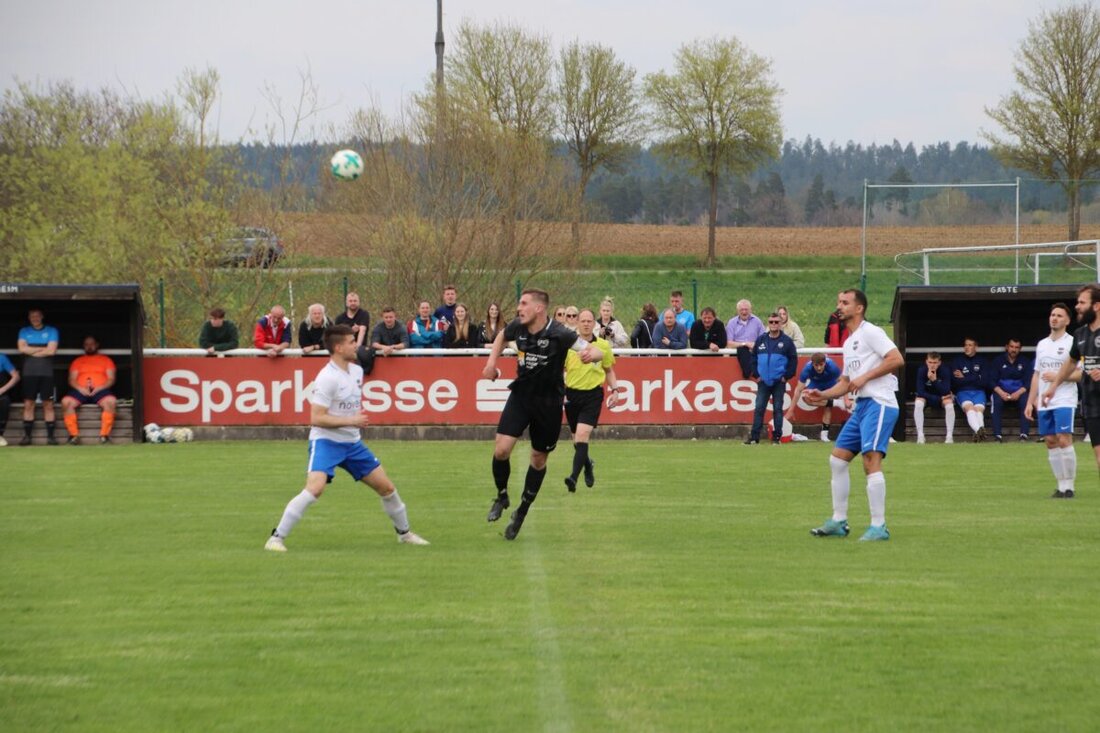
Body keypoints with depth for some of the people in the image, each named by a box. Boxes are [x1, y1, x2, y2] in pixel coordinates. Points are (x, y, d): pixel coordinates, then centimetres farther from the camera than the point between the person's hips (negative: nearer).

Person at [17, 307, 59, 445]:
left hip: (46, 373, -1)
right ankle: (27, 435, 0)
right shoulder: (24, 332, 12)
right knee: (28, 404, -2)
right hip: (29, 373, 1)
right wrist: (42, 349, -4)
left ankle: (50, 435, -2)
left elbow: (51, 350, -6)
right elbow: (22, 348, -4)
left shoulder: (51, 331, 6)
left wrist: (31, 351, -2)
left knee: (48, 404, -3)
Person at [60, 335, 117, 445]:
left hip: (100, 390, -1)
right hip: (80, 390, 1)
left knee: (111, 401, -35)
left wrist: (99, 388, -11)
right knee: (66, 401, -30)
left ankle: (104, 435, -31)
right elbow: (72, 380, 12)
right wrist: (80, 388, -10)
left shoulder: (106, 360, 19)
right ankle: (73, 435, -28)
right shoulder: (77, 361, 23)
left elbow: (111, 379, 8)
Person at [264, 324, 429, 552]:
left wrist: (361, 415, 10)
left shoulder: (357, 371, 6)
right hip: (326, 441, -8)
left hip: (352, 442, 8)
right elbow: (316, 418, -23)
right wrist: (351, 421, -23)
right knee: (315, 488, -27)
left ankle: (404, 532, 33)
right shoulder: (327, 378, -20)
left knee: (387, 488, 11)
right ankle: (277, 537, -19)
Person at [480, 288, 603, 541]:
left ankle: (522, 511, 28)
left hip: (549, 403, -3)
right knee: (501, 449, -13)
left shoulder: (559, 335, -21)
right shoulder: (517, 328, -8)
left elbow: (597, 352, -22)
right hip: (521, 395, 3)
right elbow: (502, 336, 18)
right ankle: (502, 496, 14)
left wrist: (590, 355, -45)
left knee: (539, 459, 9)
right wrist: (491, 362, 7)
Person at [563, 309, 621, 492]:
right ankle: (588, 464, 42)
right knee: (577, 439, 12)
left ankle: (574, 477, -25)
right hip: (572, 395, 2)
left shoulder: (603, 345, 2)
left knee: (582, 435, -18)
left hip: (593, 395, -2)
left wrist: (614, 390, 5)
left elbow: (609, 370, 16)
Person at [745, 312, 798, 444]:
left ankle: (777, 436, 7)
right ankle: (754, 437, -1)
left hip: (779, 382, -2)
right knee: (759, 408, -2)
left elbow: (793, 360, 1)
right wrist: (755, 374, 4)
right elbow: (753, 358, 13)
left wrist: (787, 376, -5)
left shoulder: (786, 341, 0)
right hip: (763, 382, 2)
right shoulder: (761, 340, 9)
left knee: (778, 409, 1)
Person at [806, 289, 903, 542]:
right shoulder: (849, 343, 22)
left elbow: (897, 359, -16)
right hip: (861, 405, 10)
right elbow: (846, 383, 26)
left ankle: (878, 526, -17)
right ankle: (839, 521, 15)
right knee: (837, 460, 8)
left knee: (871, 461, -18)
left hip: (879, 404, -10)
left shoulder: (870, 332, -5)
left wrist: (864, 377, -15)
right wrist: (822, 395, 10)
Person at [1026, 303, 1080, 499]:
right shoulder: (1042, 345, 16)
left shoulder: (1072, 343, -3)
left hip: (1064, 401, -6)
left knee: (1064, 440, -13)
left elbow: (1082, 373, -9)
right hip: (1044, 402, 6)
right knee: (1050, 442, 4)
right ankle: (1061, 487, 9)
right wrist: (1030, 401, 14)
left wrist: (1057, 378, -17)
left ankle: (1069, 486, -9)